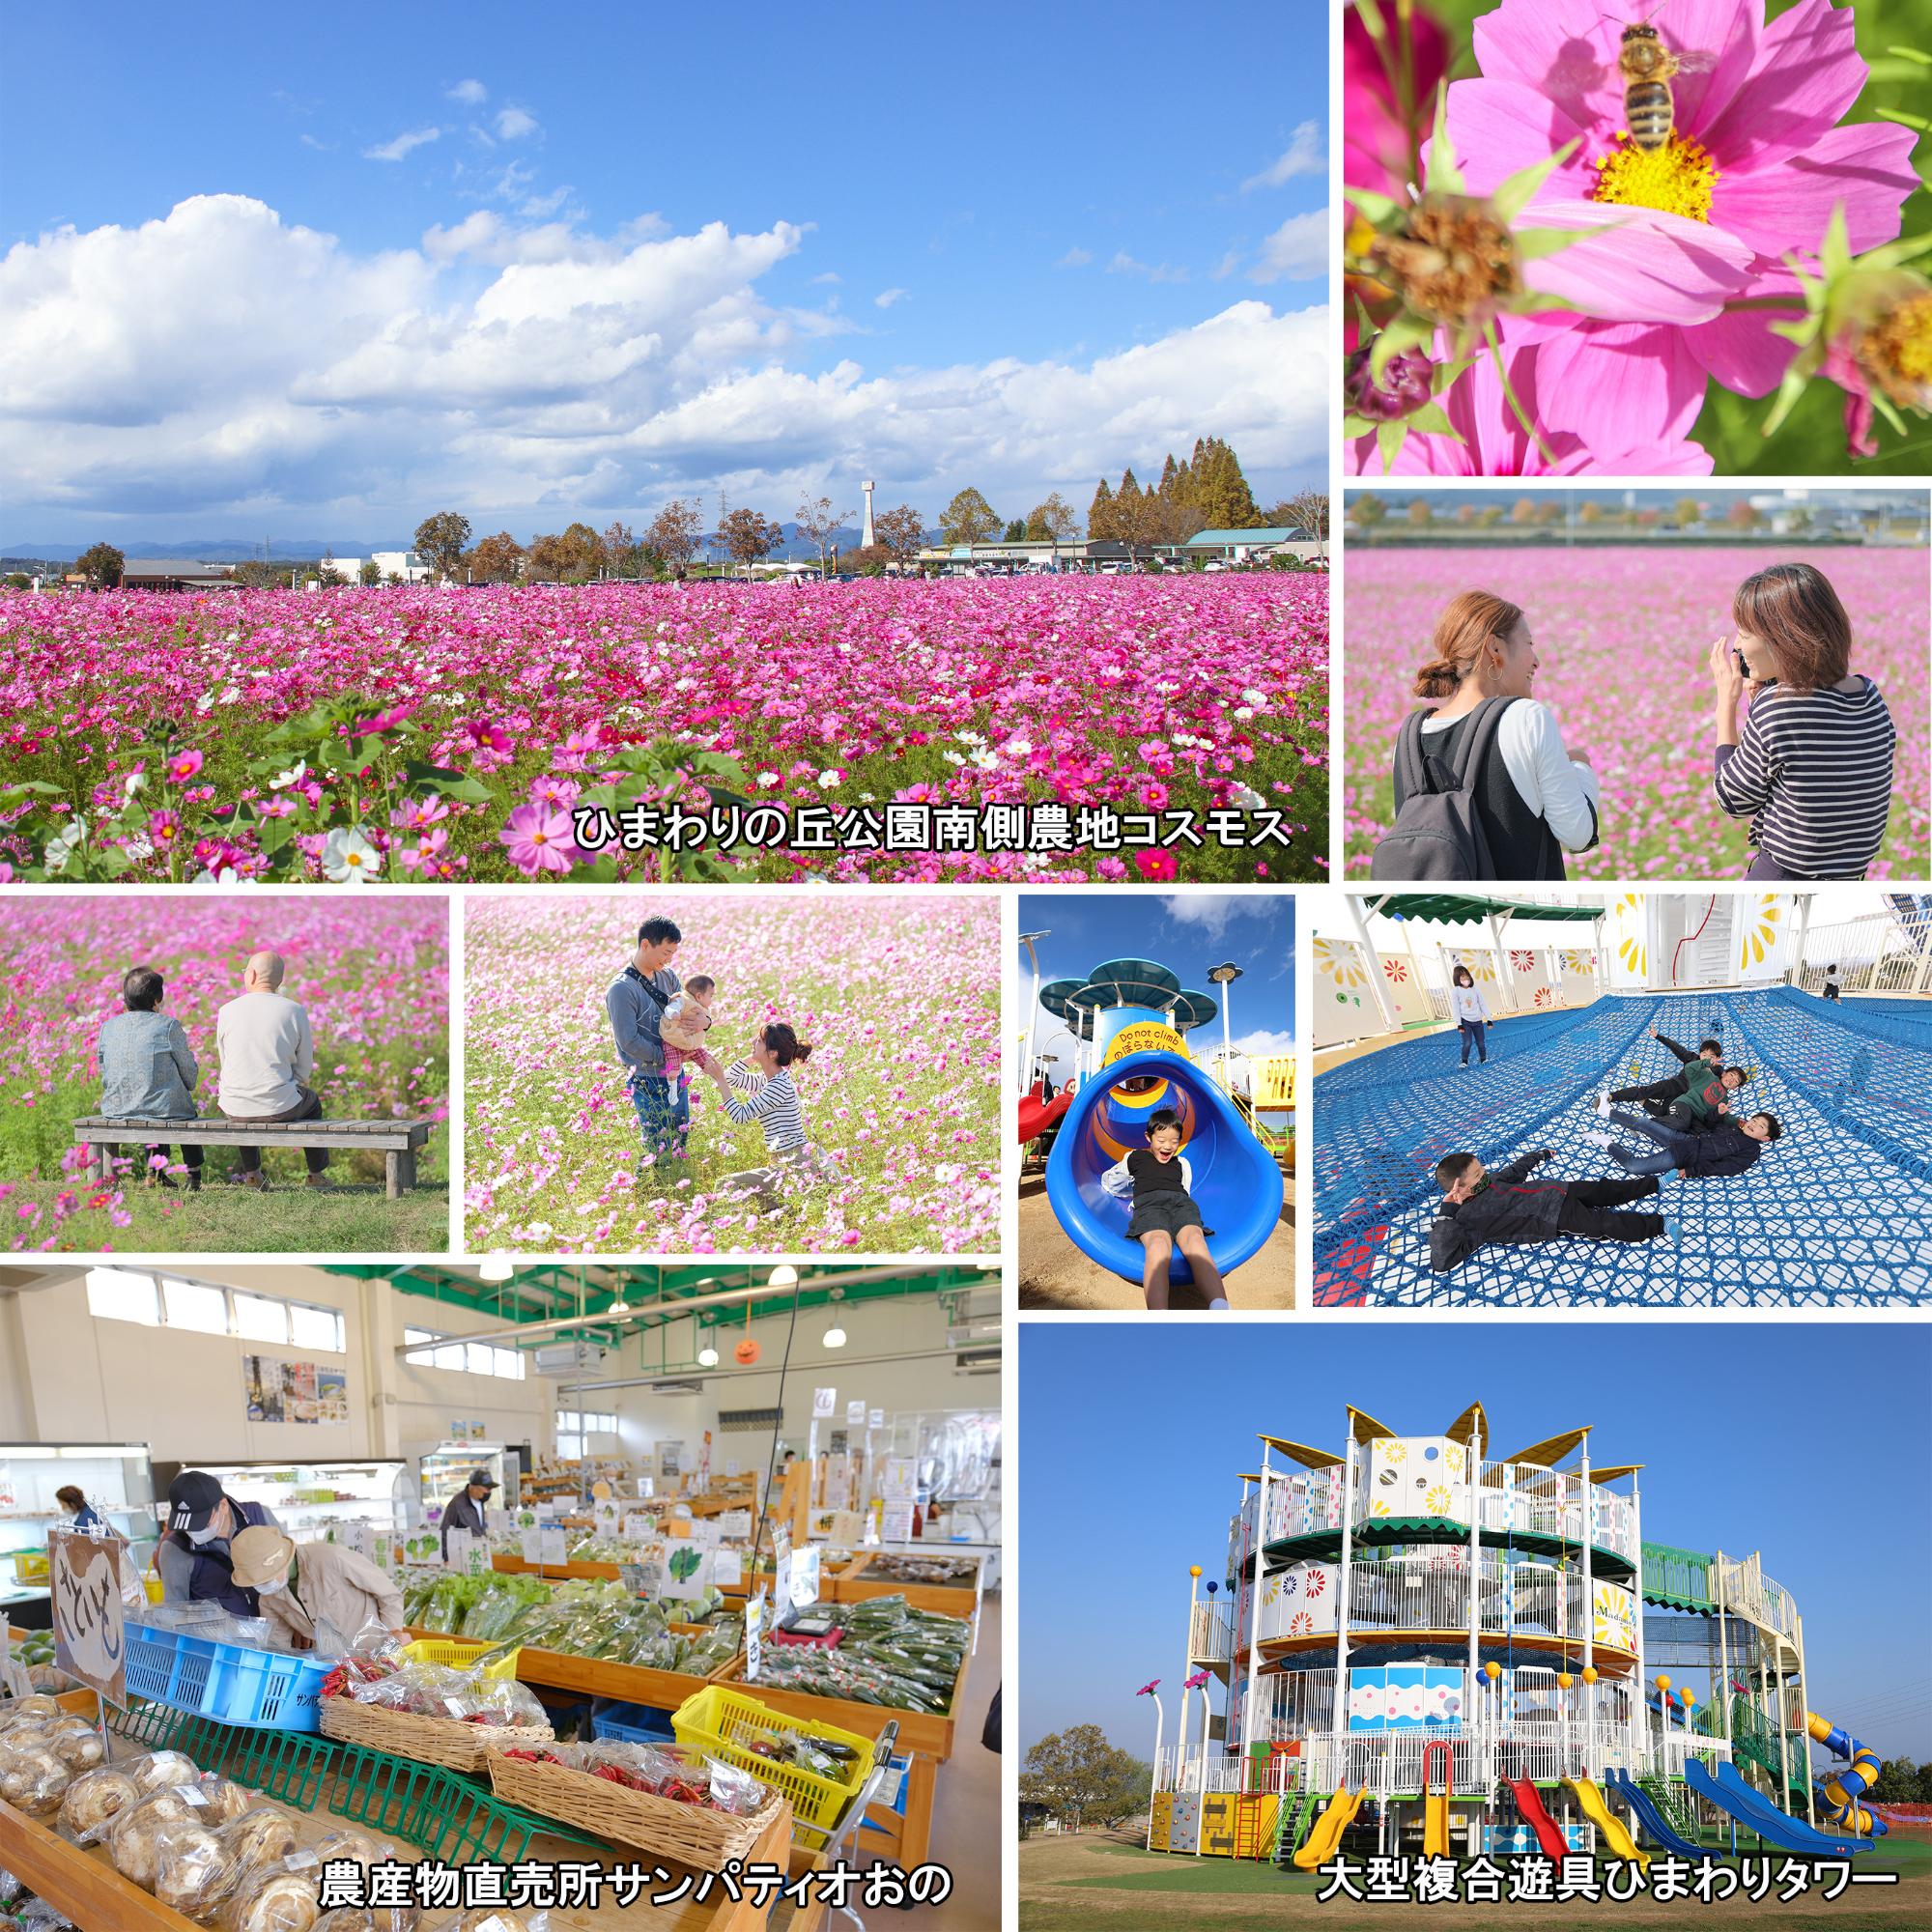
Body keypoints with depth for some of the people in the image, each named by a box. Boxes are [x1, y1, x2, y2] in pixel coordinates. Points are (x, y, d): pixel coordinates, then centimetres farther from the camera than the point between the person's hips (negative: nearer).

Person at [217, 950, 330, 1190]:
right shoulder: (296, 1011, -6)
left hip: (235, 1108, 1)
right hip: (279, 1107, -1)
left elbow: (226, 1063, 8)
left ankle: (249, 1173, 41)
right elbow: (304, 1070, 1)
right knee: (311, 1100, 34)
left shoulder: (227, 1011, -4)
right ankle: (317, 1174, 40)